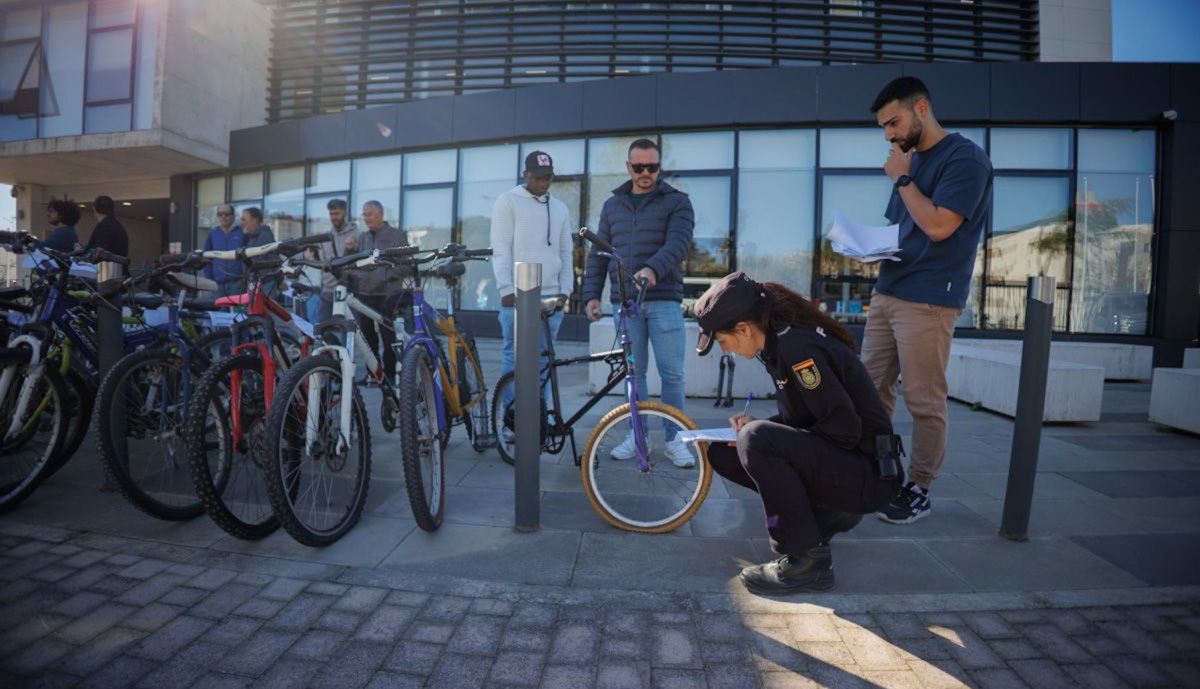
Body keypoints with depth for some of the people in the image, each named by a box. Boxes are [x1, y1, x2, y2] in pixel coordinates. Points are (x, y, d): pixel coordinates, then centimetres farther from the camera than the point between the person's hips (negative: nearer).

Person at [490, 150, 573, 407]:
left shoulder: (560, 208, 18)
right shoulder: (508, 201, 3)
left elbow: (566, 253, 18)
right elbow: (501, 249, -4)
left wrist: (565, 289, 6)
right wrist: (506, 289, -11)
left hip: (551, 295, 4)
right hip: (518, 295, -4)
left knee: (543, 357, 6)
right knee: (514, 356, -2)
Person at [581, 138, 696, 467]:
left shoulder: (676, 202, 3)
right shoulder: (612, 205, 14)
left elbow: (678, 243, -14)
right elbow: (598, 254, 14)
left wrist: (652, 268, -32)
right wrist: (591, 294, 4)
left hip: (664, 300, -2)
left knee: (672, 373, -1)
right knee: (633, 372, 8)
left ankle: (674, 439, 11)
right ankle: (637, 434, 19)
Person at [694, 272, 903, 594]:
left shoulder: (798, 347, -22)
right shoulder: (780, 342, 6)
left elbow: (845, 430, -25)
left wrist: (756, 432, -17)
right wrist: (756, 425, -2)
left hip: (867, 474, -9)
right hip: (833, 459, 10)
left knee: (756, 440, -31)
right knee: (722, 452, 6)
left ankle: (807, 561, -16)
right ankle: (827, 513, 12)